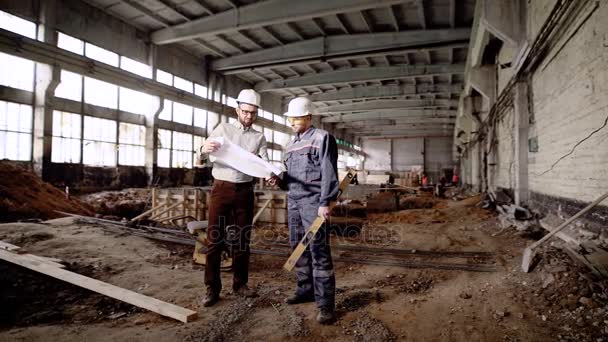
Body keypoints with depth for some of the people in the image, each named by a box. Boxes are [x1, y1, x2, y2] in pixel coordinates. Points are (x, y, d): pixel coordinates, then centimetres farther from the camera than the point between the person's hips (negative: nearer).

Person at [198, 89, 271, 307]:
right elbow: (201, 157, 2)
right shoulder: (223, 129, 6)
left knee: (242, 238, 8)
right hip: (221, 188, -2)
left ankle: (240, 284, 19)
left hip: (244, 190, 2)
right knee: (215, 238, -2)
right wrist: (205, 149, -23)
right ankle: (212, 288, 6)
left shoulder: (259, 137, 10)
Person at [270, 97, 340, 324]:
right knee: (298, 248, 12)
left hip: (313, 203, -7)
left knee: (319, 251, -7)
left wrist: (325, 203, -17)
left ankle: (325, 304, -2)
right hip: (293, 202, 8)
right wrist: (279, 180, 2)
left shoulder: (322, 138, -3)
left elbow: (329, 173, -11)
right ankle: (305, 290, 27)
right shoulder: (291, 145, 18)